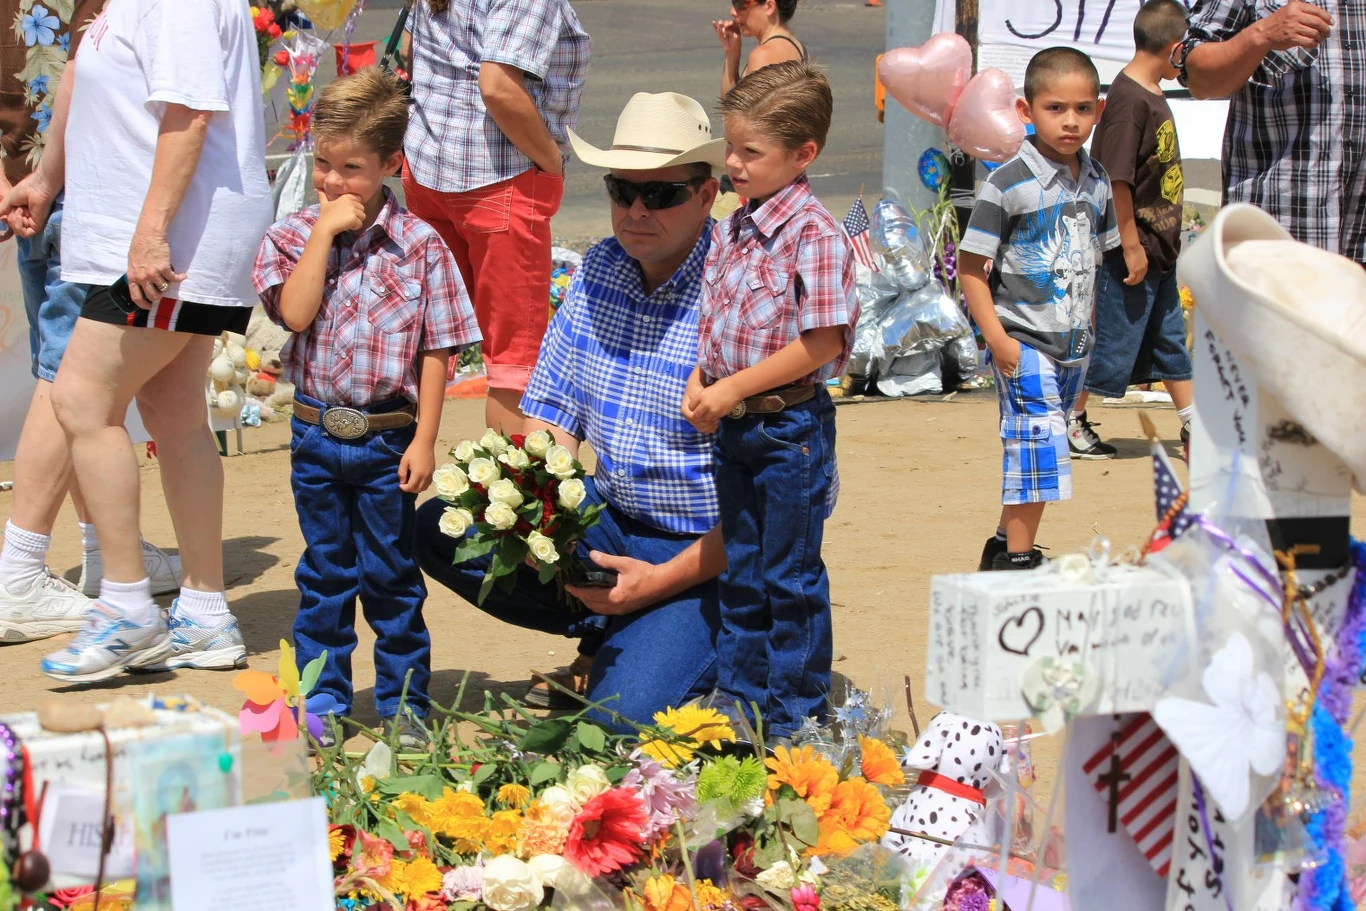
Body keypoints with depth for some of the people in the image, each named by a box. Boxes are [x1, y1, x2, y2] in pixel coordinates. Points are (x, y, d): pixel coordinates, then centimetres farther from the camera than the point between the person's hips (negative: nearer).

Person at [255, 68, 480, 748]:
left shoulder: (418, 245, -6)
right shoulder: (291, 237, 0)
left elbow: (435, 350, -5)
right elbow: (295, 312, -17)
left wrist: (423, 440, -9)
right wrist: (325, 231, -16)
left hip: (388, 437, -2)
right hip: (317, 431, 2)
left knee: (390, 574, 7)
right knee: (324, 573, 11)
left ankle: (404, 701, 17)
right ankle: (323, 700, 20)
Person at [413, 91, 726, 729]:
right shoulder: (600, 270, 4)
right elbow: (552, 412, 11)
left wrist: (662, 581, -21)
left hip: (708, 552, -7)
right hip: (609, 519, 7)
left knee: (623, 714, -26)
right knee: (437, 531, -8)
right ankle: (603, 632, 5)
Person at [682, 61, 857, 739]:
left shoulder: (814, 235, -17)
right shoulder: (731, 231, 7)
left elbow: (821, 343, -20)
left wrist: (733, 389, -19)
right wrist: (699, 379, -3)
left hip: (791, 423, -8)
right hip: (735, 427, 8)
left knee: (791, 576, 3)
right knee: (739, 572, 17)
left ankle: (794, 715, 13)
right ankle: (740, 696, 28)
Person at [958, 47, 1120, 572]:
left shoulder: (1097, 182, 7)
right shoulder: (1009, 184, -12)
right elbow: (970, 267, -11)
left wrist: (1090, 330, 14)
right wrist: (997, 338, -16)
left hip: (1075, 344, 6)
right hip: (1023, 341, -6)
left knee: (1035, 448, 14)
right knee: (1037, 440, -14)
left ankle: (1004, 543, 27)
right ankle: (1017, 556, -8)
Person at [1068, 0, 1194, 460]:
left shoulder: (1153, 96, 9)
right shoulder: (1129, 100, -20)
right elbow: (1116, 179, -23)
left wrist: (1163, 243, 19)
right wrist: (1131, 246, -21)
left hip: (1159, 249, 9)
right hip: (1131, 252, -9)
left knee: (1171, 340, 14)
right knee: (1115, 342, 1)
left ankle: (1194, 426, 20)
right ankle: (1070, 419, 14)